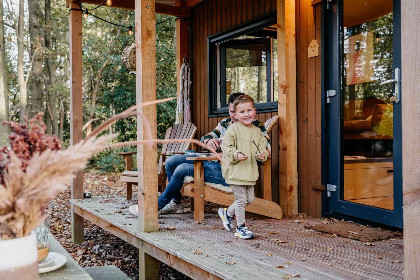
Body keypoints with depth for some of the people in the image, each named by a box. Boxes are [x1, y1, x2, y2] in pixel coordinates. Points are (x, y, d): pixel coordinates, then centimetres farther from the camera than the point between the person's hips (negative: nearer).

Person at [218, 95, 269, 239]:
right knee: (241, 199, -1)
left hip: (250, 172, 7)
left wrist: (262, 155, -7)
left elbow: (263, 147, 15)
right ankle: (241, 227, 15)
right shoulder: (233, 129, -8)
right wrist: (236, 155, -25)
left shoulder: (257, 131, 9)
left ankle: (227, 213, 35)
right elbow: (226, 147, -10)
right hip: (235, 170, -6)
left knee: (250, 198, 13)